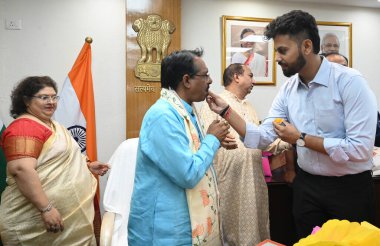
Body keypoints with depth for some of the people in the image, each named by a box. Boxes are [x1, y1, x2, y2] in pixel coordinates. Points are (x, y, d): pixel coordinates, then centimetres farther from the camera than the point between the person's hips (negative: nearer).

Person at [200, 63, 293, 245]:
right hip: (228, 181, -7)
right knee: (229, 230, 2)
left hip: (253, 180, 7)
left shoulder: (249, 107, 21)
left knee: (254, 229, 13)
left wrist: (289, 142, 6)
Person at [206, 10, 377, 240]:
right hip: (306, 185, 6)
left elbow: (360, 148, -25)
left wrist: (301, 139, -19)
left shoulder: (350, 81, -19)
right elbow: (264, 137, -3)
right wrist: (226, 111, -13)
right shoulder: (288, 89, 0)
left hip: (349, 187, -5)